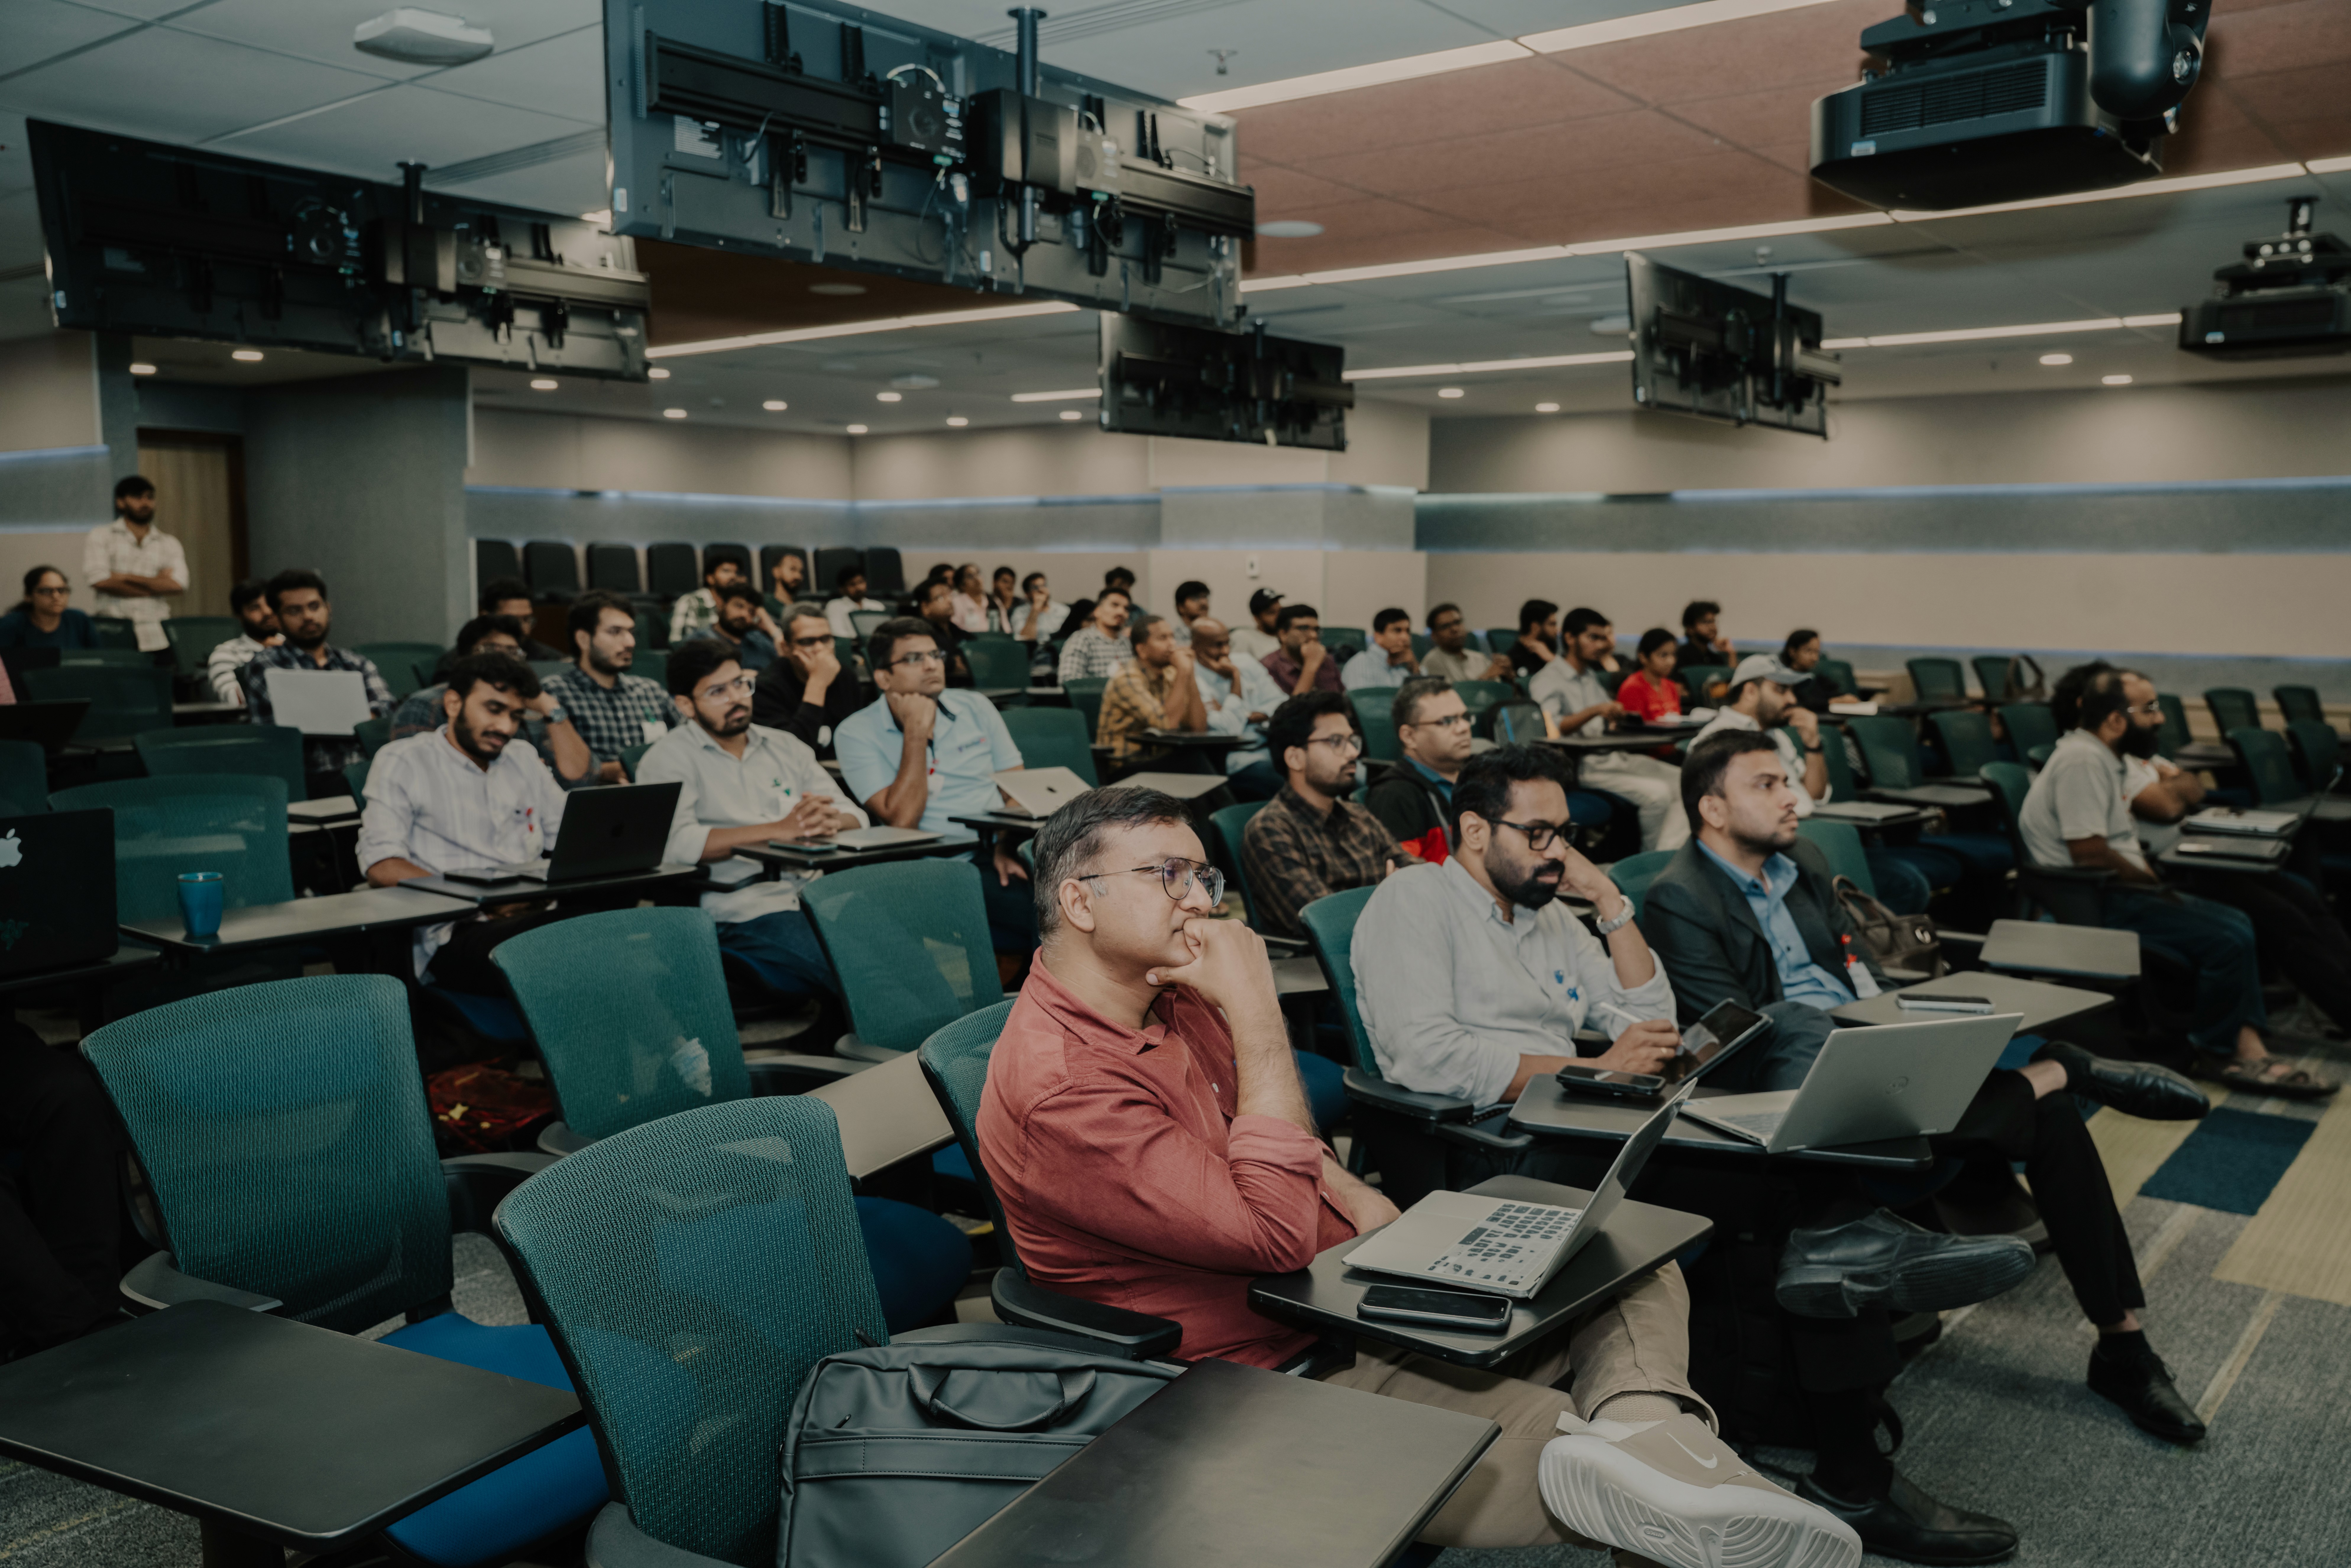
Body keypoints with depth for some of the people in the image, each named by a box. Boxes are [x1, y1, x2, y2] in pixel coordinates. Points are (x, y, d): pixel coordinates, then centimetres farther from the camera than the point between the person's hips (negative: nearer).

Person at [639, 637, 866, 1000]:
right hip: (743, 912, -6)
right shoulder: (669, 759, 4)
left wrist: (830, 820, -12)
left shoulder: (785, 746, 21)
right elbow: (673, 843, -16)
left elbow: (856, 816, 15)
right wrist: (780, 829, -17)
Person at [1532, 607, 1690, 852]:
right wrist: (1595, 711, -30)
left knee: (1683, 783, -9)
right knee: (1657, 793, -25)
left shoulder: (1592, 677, 22)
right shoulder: (1547, 681, -5)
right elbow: (1548, 729, -22)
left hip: (1614, 756, 9)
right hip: (1583, 766, -9)